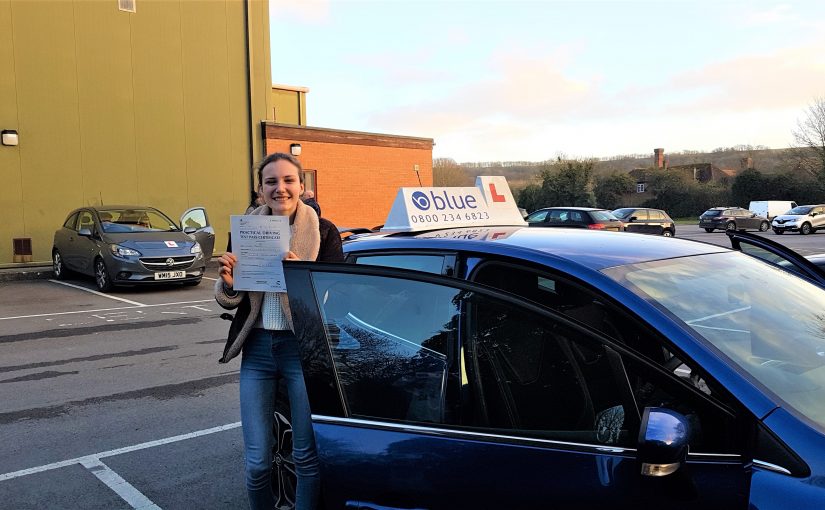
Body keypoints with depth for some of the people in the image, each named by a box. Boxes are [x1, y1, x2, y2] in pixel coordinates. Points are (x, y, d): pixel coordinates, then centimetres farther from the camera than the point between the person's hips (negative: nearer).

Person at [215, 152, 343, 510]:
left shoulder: (323, 232, -4)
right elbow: (229, 301, 10)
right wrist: (228, 282, -12)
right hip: (257, 349, 3)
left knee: (307, 456, 8)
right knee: (256, 462, 7)